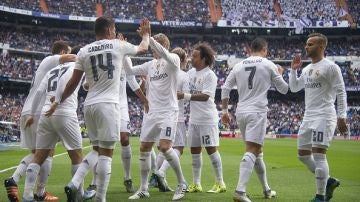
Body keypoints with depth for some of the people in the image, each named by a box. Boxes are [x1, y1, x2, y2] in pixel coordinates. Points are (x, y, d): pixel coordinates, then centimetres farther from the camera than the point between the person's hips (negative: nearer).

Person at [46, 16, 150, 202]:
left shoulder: (83, 51, 9)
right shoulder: (118, 45, 2)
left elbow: (73, 83, 11)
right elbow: (143, 48, 22)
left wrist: (60, 102, 25)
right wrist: (145, 34, 43)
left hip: (89, 105, 5)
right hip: (108, 104, -5)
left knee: (97, 150, 17)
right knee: (106, 152, -2)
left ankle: (74, 184, 2)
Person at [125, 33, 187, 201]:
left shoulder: (173, 59, -4)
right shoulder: (150, 65, 14)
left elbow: (163, 53, -26)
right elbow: (129, 70, 14)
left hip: (168, 112, -7)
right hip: (151, 112, 7)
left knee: (164, 147, -17)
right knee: (144, 148, 4)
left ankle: (182, 184, 1)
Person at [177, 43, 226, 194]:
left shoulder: (210, 75, -14)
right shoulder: (191, 72, 9)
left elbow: (205, 96, -23)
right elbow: (187, 93, 11)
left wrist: (185, 96, -26)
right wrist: (178, 95, -9)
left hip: (208, 119, -7)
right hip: (194, 118, 7)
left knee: (211, 149, -5)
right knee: (194, 150, 9)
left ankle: (220, 183, 5)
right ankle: (196, 184, 17)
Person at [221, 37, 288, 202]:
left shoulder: (239, 66, 11)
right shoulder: (269, 65, 0)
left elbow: (225, 89, 9)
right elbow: (284, 89, 10)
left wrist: (225, 111, 16)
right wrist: (280, 74, 28)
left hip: (241, 112, 6)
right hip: (257, 112, -6)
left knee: (257, 151, 18)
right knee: (252, 151, -12)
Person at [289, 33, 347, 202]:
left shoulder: (330, 67, -8)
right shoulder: (307, 69, 16)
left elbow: (341, 93, -10)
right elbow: (294, 88, 23)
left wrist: (342, 116, -17)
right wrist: (293, 70, 12)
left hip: (324, 117, -9)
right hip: (308, 117, 9)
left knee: (318, 155, -12)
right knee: (303, 155, 10)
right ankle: (329, 181, 23)